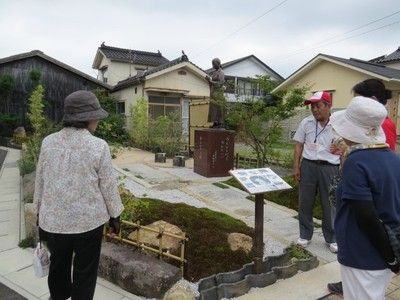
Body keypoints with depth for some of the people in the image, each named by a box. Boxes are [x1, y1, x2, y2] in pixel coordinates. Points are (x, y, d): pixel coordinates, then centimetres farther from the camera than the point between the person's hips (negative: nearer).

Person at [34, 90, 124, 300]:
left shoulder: (48, 142, -5)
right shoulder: (98, 146, -16)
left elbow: (40, 181, 3)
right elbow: (108, 186, -10)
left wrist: (40, 212, 17)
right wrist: (114, 216, 3)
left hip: (54, 219, 4)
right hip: (88, 220, -4)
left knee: (58, 264, 26)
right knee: (85, 270, 16)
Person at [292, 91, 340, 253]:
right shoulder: (306, 123, 1)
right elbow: (299, 145, 5)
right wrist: (296, 166, 0)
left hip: (329, 168, -1)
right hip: (308, 166, 2)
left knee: (330, 204, 8)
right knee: (305, 202, 9)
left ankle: (331, 238, 27)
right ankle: (305, 235, 26)